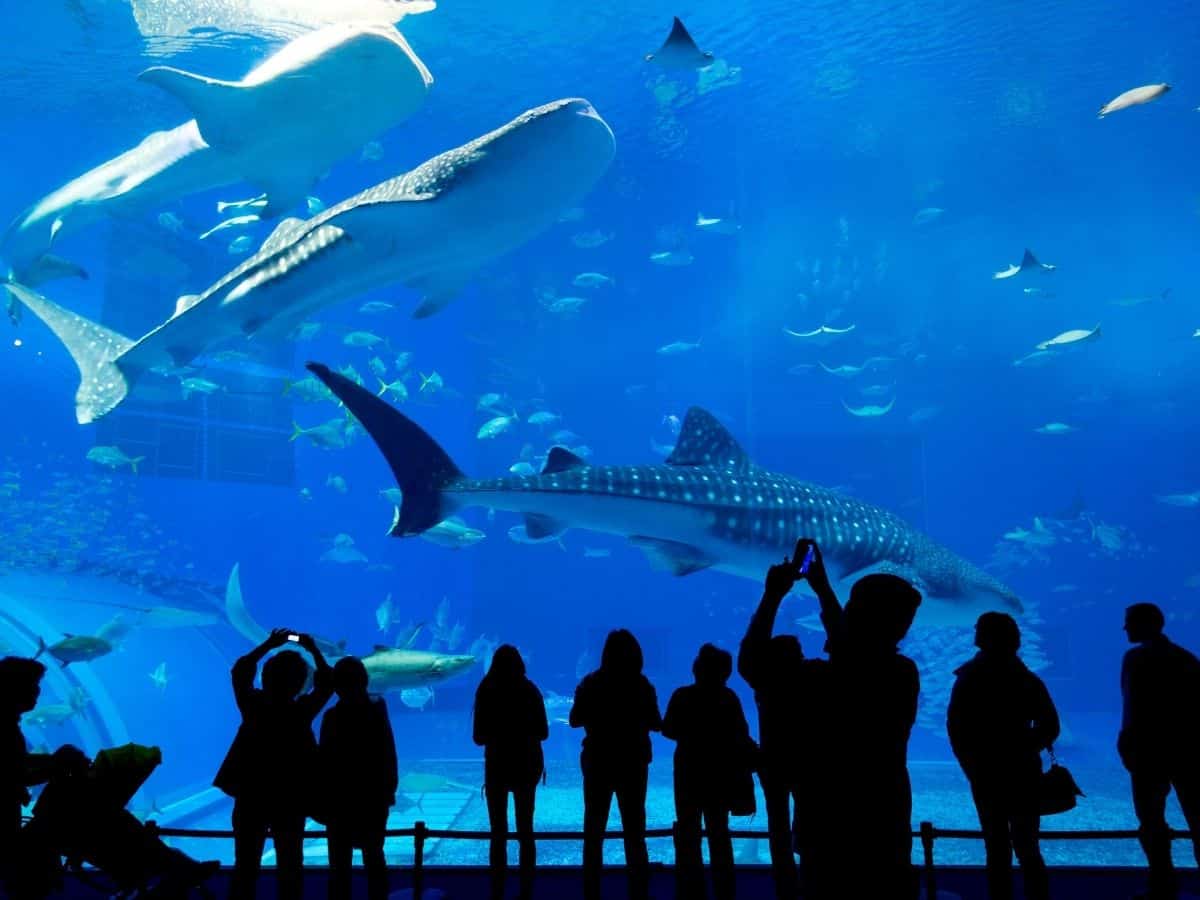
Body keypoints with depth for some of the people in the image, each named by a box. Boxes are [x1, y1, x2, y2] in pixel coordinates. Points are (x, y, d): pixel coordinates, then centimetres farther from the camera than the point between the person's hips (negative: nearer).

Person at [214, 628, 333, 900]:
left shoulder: (253, 705, -11)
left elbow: (240, 671, 4)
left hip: (250, 796, 1)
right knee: (290, 866, 11)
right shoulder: (302, 711, -14)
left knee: (245, 865, 11)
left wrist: (268, 645, 5)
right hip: (290, 799, -1)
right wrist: (313, 650, 4)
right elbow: (326, 683, 0)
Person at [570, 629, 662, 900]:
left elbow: (574, 720, -2)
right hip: (633, 764, 0)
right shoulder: (642, 685, -8)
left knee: (594, 833, 11)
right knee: (635, 834, 11)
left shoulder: (591, 684, -8)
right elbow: (656, 724, -2)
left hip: (598, 763, 0)